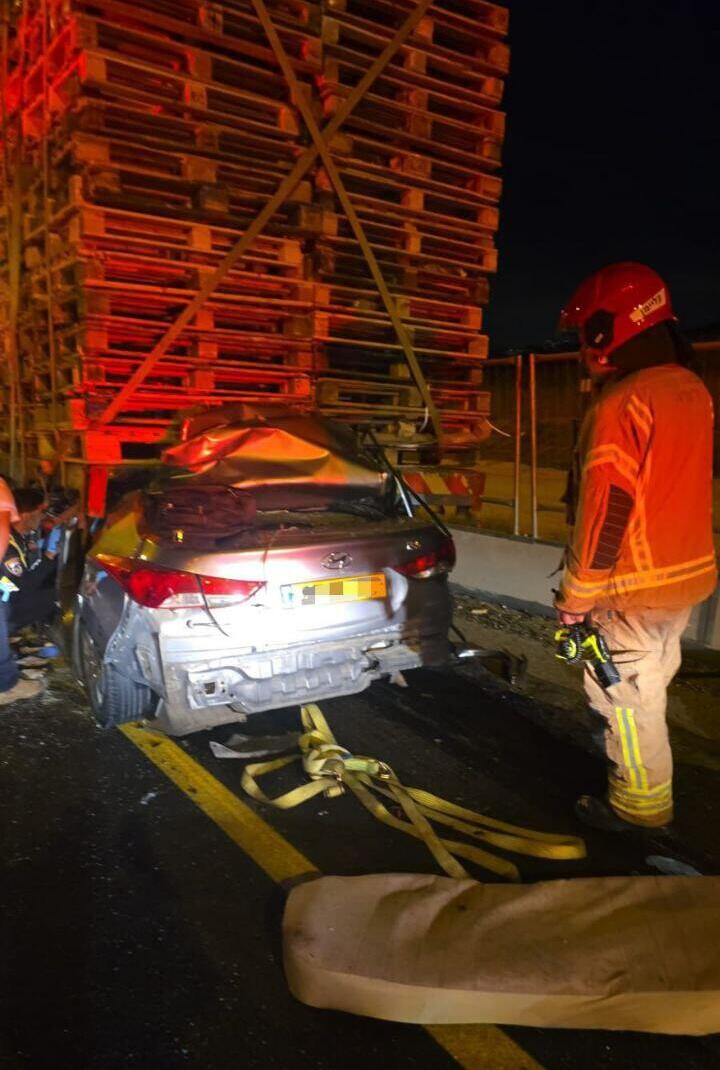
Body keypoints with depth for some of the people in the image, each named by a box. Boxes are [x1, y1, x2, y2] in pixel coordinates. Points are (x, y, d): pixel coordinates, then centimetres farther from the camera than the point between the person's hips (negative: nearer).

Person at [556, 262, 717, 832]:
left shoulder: (623, 405, -23)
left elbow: (605, 511, -23)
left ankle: (641, 803, 22)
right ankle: (642, 779, 43)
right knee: (649, 685, 24)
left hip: (635, 588, -9)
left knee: (624, 697, 7)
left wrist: (576, 595, -13)